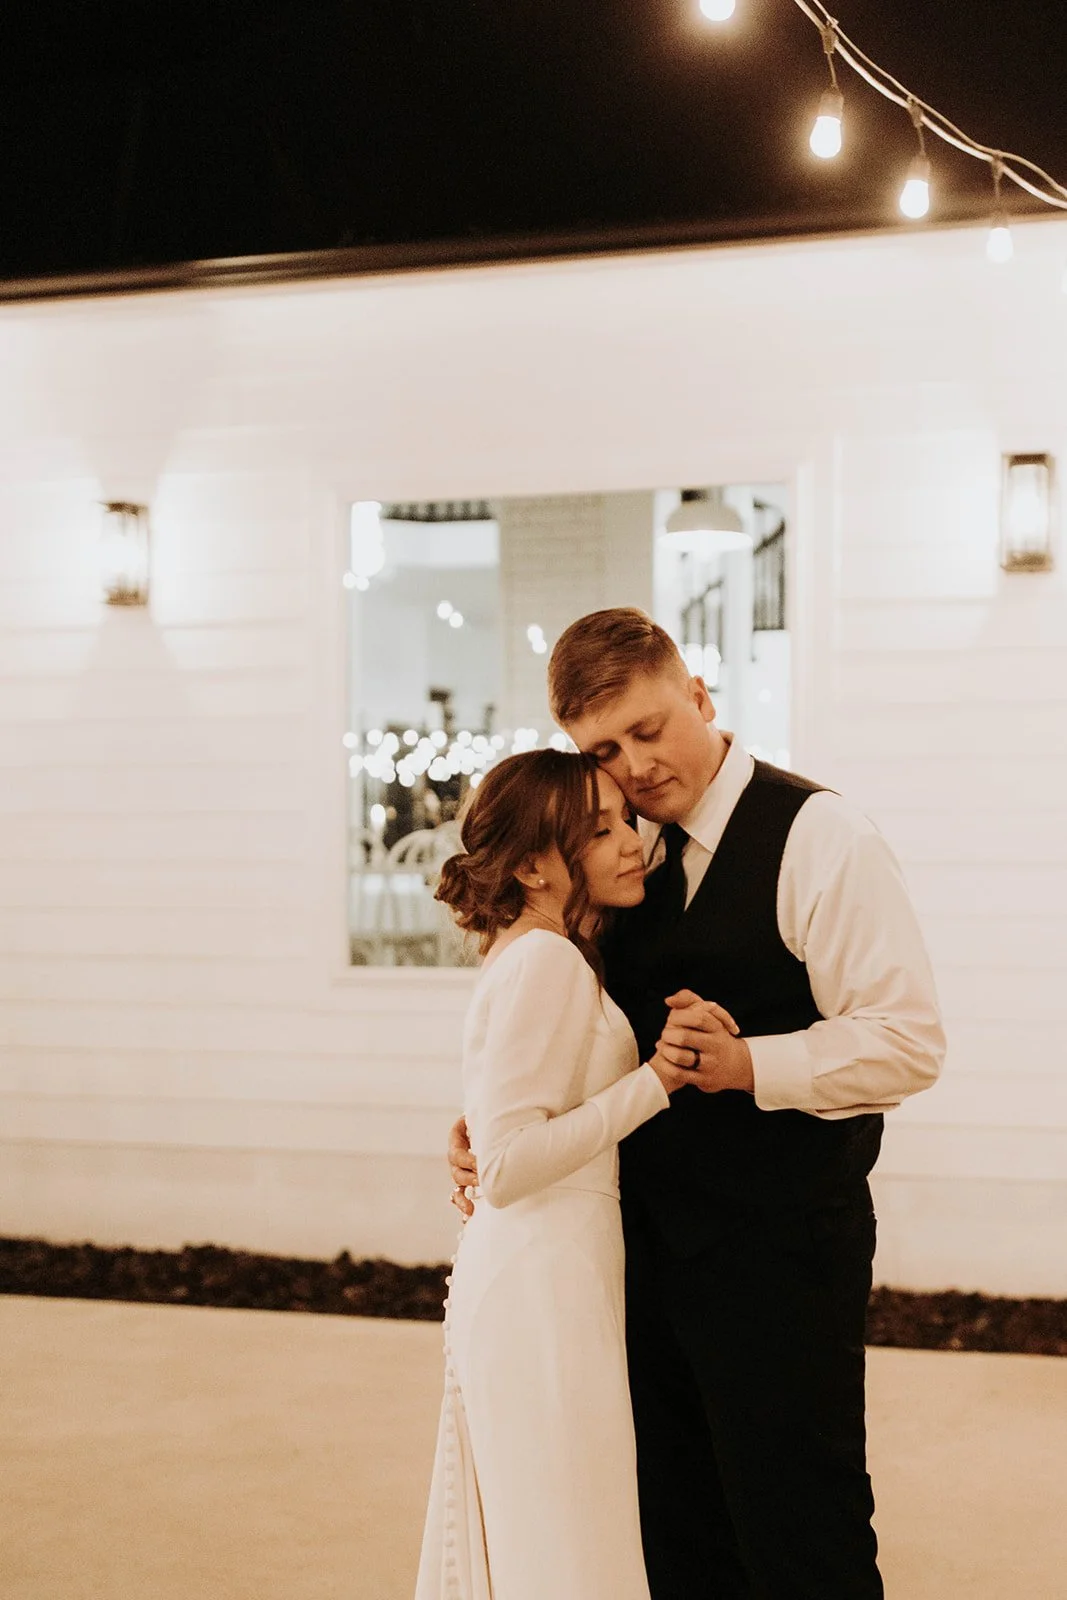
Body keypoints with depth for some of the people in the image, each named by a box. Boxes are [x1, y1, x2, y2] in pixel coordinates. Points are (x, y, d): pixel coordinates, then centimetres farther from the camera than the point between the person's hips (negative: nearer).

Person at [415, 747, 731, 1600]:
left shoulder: (533, 955, 12)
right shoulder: (547, 961, -17)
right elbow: (505, 1165, -22)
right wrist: (655, 1081, -20)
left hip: (526, 1280, 10)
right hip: (545, 1282, -10)